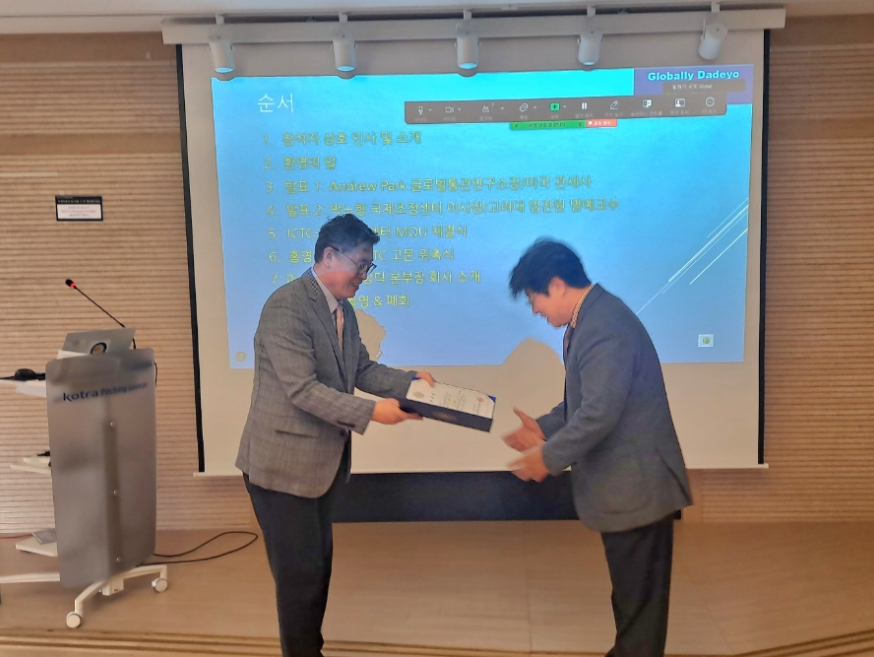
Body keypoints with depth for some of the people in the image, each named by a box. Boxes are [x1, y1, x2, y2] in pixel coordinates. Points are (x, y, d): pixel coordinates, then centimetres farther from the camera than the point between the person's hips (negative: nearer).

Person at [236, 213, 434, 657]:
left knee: (319, 562, 21)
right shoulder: (286, 306, -22)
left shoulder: (342, 309, 7)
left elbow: (362, 370, 8)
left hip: (324, 459, 9)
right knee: (299, 570, 5)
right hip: (284, 462, -9)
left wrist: (411, 383, -6)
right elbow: (302, 390, -28)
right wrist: (371, 412, -30)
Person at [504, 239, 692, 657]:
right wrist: (544, 429, 8)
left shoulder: (604, 326, -25)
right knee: (630, 589, 24)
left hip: (636, 483, -10)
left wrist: (550, 456, -17)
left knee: (639, 593, 8)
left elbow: (600, 412, -30)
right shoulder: (590, 319, 8)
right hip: (622, 481, 10)